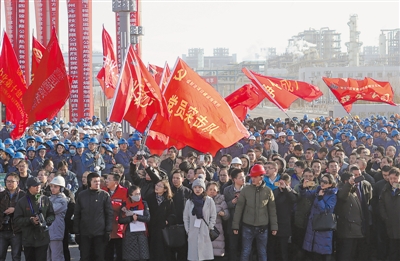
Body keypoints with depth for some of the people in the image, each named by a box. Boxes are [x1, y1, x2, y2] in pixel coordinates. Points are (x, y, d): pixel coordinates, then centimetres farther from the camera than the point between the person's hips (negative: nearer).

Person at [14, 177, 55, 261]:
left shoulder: (45, 199, 5)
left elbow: (52, 215, 9)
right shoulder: (22, 202, 0)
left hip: (43, 238, 0)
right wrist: (30, 220, -17)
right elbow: (17, 220, -3)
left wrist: (46, 221, -12)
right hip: (28, 239, 0)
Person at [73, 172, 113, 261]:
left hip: (100, 233, -2)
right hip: (84, 233, 2)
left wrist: (108, 231, -7)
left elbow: (109, 214, -1)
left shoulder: (104, 195, 0)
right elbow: (77, 215, 7)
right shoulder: (82, 195, 4)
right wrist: (76, 232, 3)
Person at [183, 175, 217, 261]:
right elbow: (186, 218, 9)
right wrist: (188, 231, 2)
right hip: (193, 234, 2)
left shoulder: (209, 201, 2)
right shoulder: (189, 202, 7)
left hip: (205, 234, -1)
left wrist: (209, 229, -4)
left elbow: (213, 216, 2)